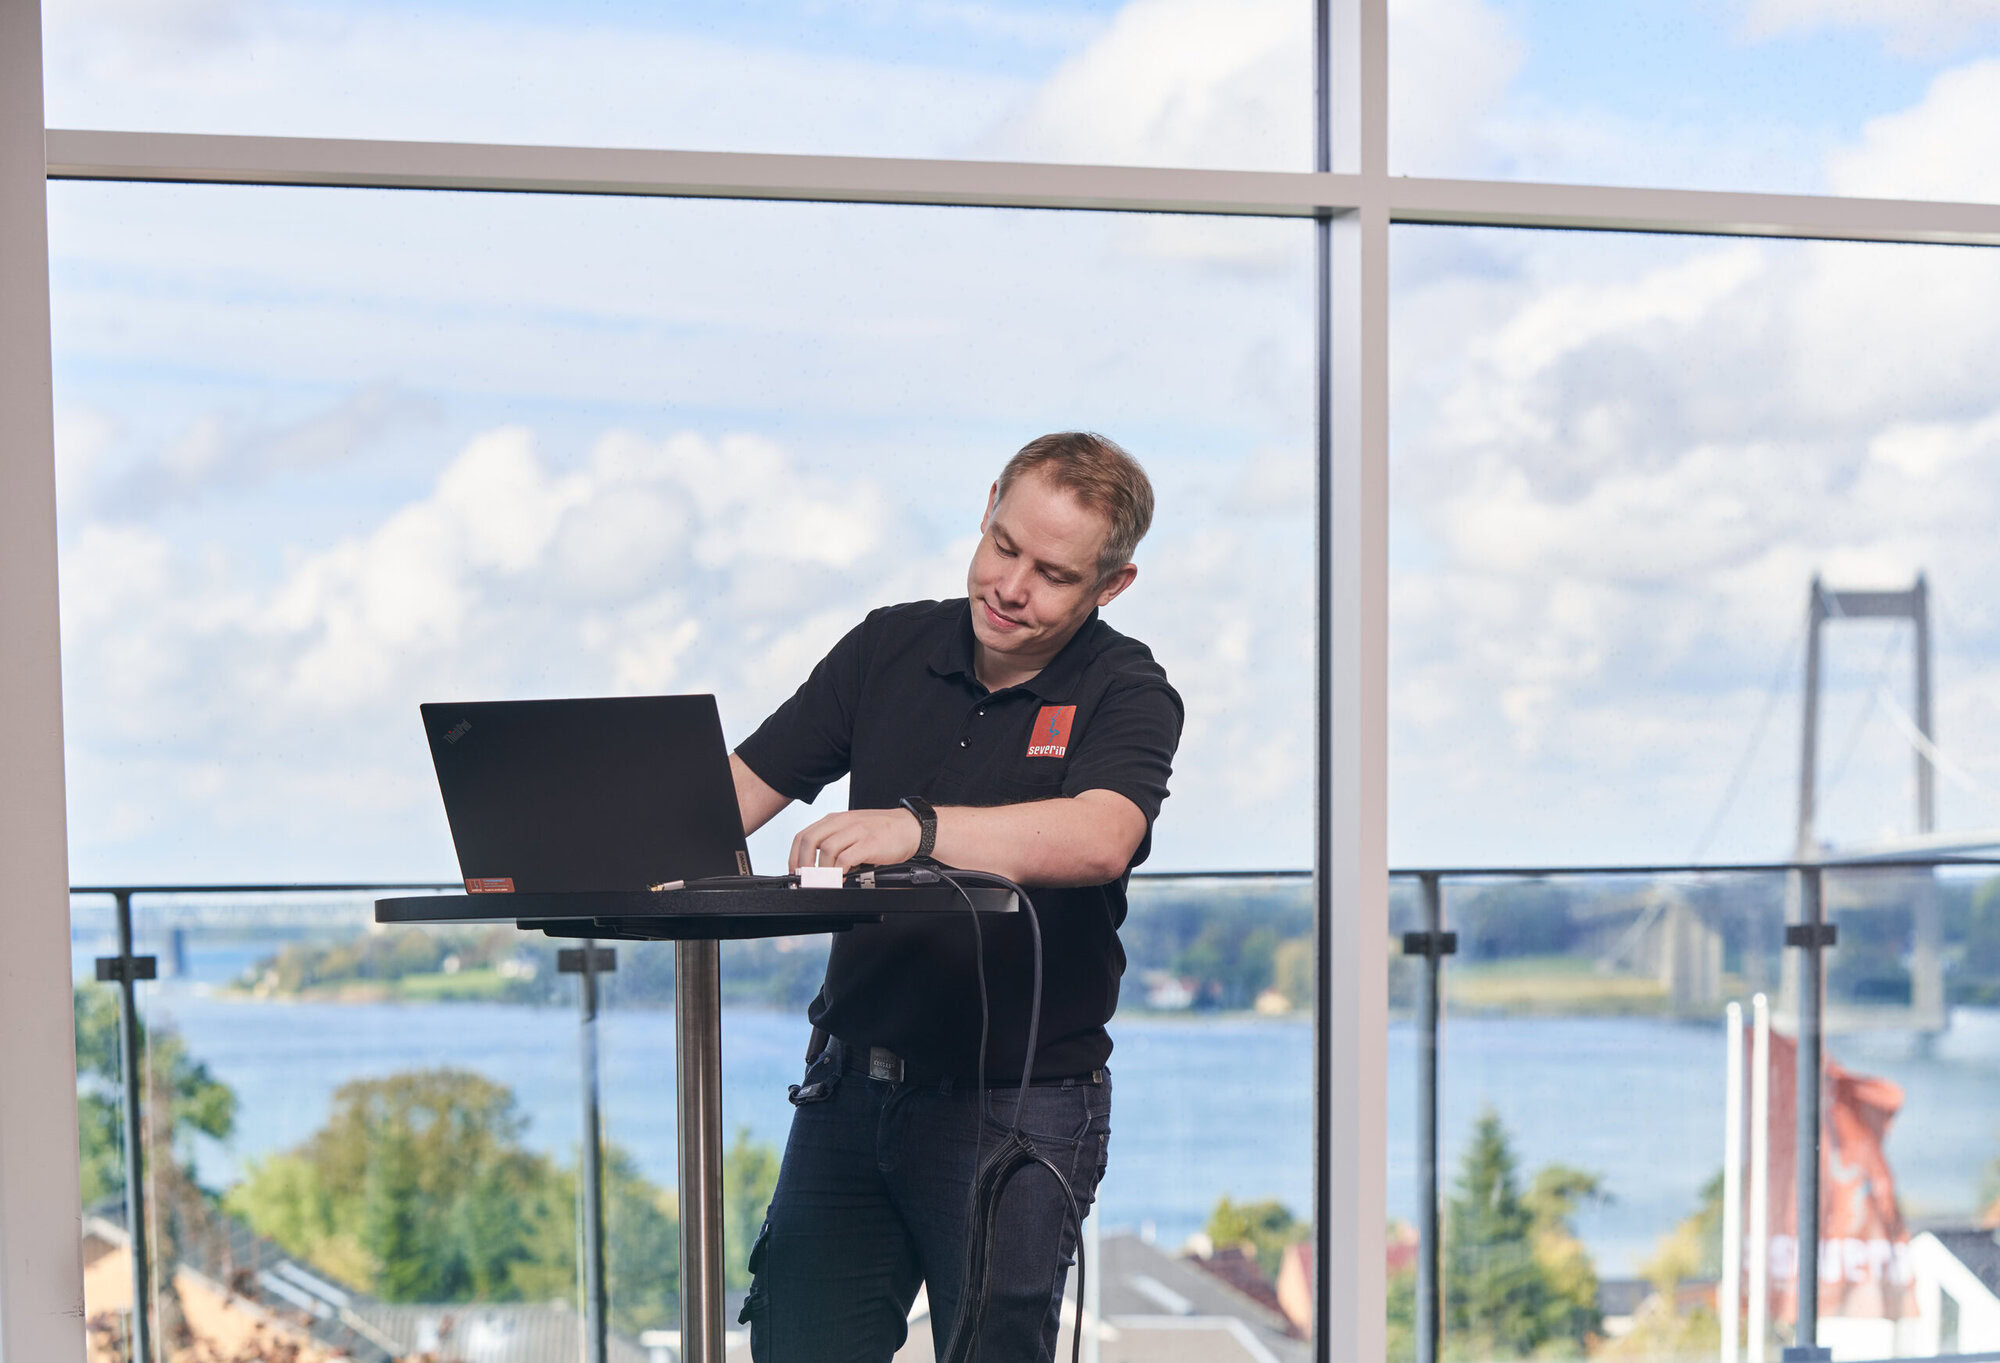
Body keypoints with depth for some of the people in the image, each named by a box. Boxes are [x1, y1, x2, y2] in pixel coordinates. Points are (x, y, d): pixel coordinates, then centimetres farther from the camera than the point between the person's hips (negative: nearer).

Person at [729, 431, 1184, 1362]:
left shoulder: (1126, 693, -5)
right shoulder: (890, 647, 9)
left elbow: (1099, 838, -27)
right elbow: (743, 786, 7)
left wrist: (918, 828, -40)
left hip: (1017, 1104, -4)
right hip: (852, 1084, 4)